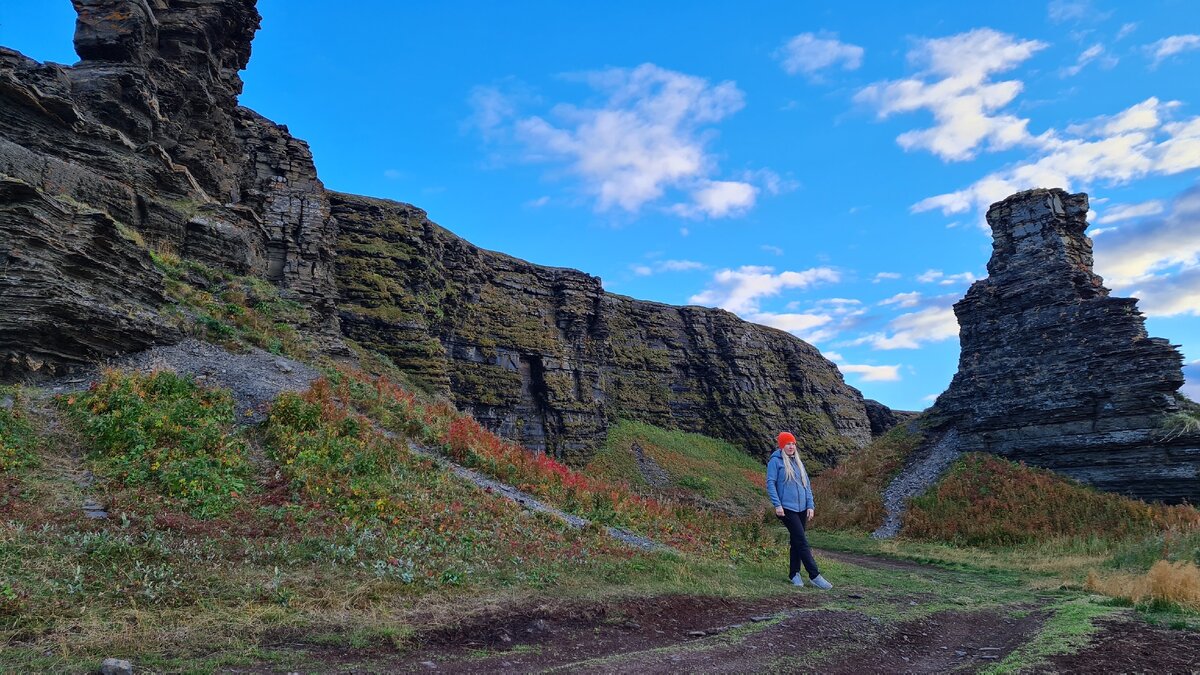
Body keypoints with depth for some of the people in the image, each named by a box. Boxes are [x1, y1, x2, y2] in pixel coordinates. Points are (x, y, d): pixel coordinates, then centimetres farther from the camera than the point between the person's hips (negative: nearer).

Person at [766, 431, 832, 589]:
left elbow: (807, 485, 17)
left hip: (802, 509, 6)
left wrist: (810, 506, 8)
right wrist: (777, 505, -16)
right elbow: (770, 483, -9)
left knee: (797, 542, 11)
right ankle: (815, 576, -7)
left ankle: (794, 574, 21)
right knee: (802, 542, -9)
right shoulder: (775, 461, -4)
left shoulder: (798, 463, 15)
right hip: (787, 509, -6)